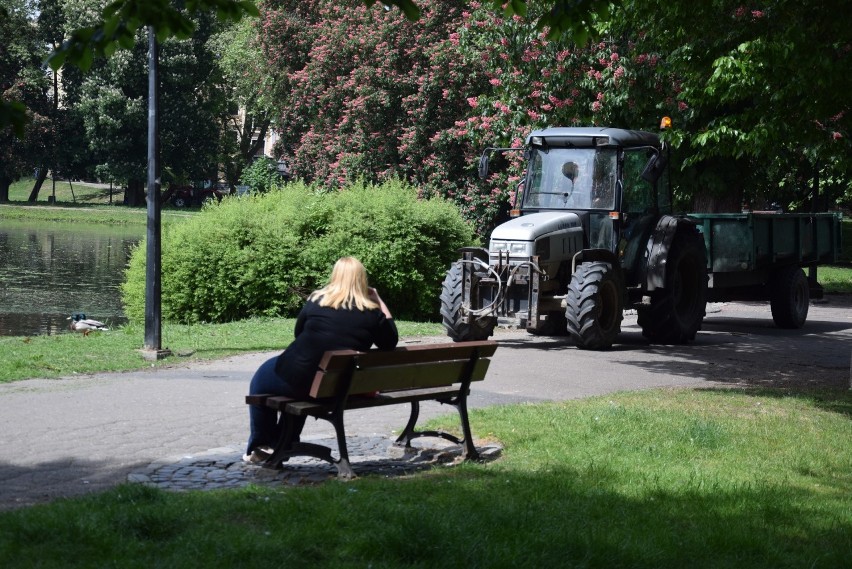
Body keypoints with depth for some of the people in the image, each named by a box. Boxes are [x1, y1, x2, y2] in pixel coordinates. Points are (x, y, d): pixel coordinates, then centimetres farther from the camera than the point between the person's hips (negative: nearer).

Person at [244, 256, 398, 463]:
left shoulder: (317, 301, -4)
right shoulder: (372, 313, -4)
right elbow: (391, 341, 12)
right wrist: (380, 302, 13)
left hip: (301, 379, -4)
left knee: (261, 379, 27)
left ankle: (260, 446, 32)